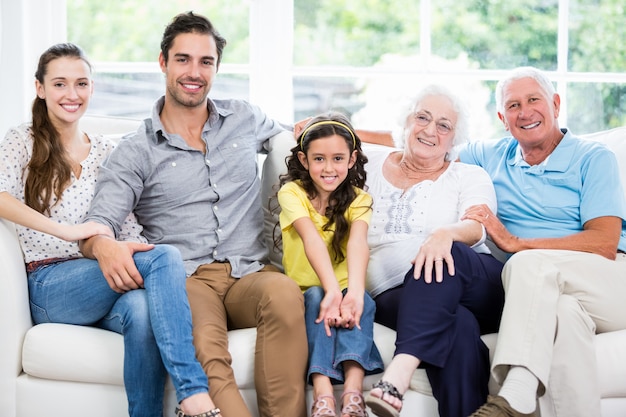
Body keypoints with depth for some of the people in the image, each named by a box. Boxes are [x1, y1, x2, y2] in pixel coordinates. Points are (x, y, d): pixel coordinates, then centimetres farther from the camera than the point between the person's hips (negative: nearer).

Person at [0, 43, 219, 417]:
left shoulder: (108, 152, 20)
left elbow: (128, 225, 12)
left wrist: (120, 248, -12)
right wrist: (67, 231, -26)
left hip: (103, 283, 3)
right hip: (50, 288, -3)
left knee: (142, 309, -37)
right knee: (165, 256, -31)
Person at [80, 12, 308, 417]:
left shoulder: (245, 118, 19)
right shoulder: (135, 152, 9)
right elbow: (97, 226, -2)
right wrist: (104, 246, -26)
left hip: (249, 274, 2)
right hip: (186, 279, -2)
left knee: (284, 292, -37)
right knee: (205, 348, -39)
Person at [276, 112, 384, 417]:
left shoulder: (357, 199, -3)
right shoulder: (292, 192, -8)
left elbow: (358, 242, -24)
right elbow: (312, 238, -26)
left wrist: (354, 292, -45)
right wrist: (331, 290, -43)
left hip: (343, 291, 1)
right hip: (304, 294, -1)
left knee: (363, 300, -30)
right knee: (316, 298, -33)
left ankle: (353, 391, -46)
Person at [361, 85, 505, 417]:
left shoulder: (470, 177, 15)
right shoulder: (370, 166, 22)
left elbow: (475, 227, -6)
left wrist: (446, 233, -32)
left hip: (476, 287, 0)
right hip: (393, 296, 1)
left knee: (439, 258, -38)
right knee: (458, 325, -36)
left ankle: (397, 377, -54)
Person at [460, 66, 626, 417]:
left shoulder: (593, 158, 5)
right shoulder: (492, 156, 19)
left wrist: (515, 243, -12)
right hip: (541, 292, 2)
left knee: (531, 263, -33)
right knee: (563, 313, -36)